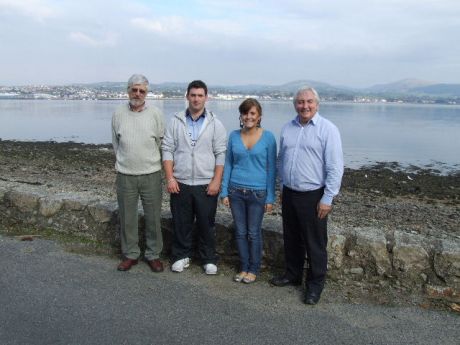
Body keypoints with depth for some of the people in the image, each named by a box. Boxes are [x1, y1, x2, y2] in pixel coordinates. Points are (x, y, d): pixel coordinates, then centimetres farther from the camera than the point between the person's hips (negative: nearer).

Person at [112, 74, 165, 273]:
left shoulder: (155, 114, -2)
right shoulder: (118, 114, 3)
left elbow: (160, 142, 6)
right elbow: (115, 143, 13)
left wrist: (148, 160, 10)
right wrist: (125, 161, 13)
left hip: (151, 174, -1)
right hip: (125, 175, 1)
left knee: (153, 217, 5)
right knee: (127, 218, 10)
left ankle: (153, 254, 20)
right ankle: (130, 254, 24)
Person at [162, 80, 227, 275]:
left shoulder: (215, 124, 1)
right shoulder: (176, 122, 4)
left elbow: (221, 155, -2)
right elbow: (167, 150, 2)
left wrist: (216, 181, -9)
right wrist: (170, 178, -6)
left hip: (206, 184, -1)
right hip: (180, 183, 1)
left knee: (207, 224, 8)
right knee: (181, 223, 10)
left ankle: (209, 259, 23)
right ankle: (181, 256, 27)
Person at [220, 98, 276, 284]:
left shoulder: (268, 137, -5)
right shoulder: (234, 136, 3)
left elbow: (271, 168, -3)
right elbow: (228, 164, 8)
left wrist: (270, 197, -5)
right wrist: (224, 191, 3)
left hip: (258, 192, -2)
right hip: (236, 191, 3)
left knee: (253, 233, 8)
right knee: (240, 232, 11)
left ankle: (253, 269, 24)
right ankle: (243, 267, 27)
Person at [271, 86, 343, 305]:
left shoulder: (327, 129, -10)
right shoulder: (287, 128, 7)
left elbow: (335, 167, -13)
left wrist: (327, 199, -15)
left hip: (313, 196, -5)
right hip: (289, 194, 6)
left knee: (314, 243, 6)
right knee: (291, 239, 18)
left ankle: (315, 284, 21)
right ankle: (292, 274, 36)